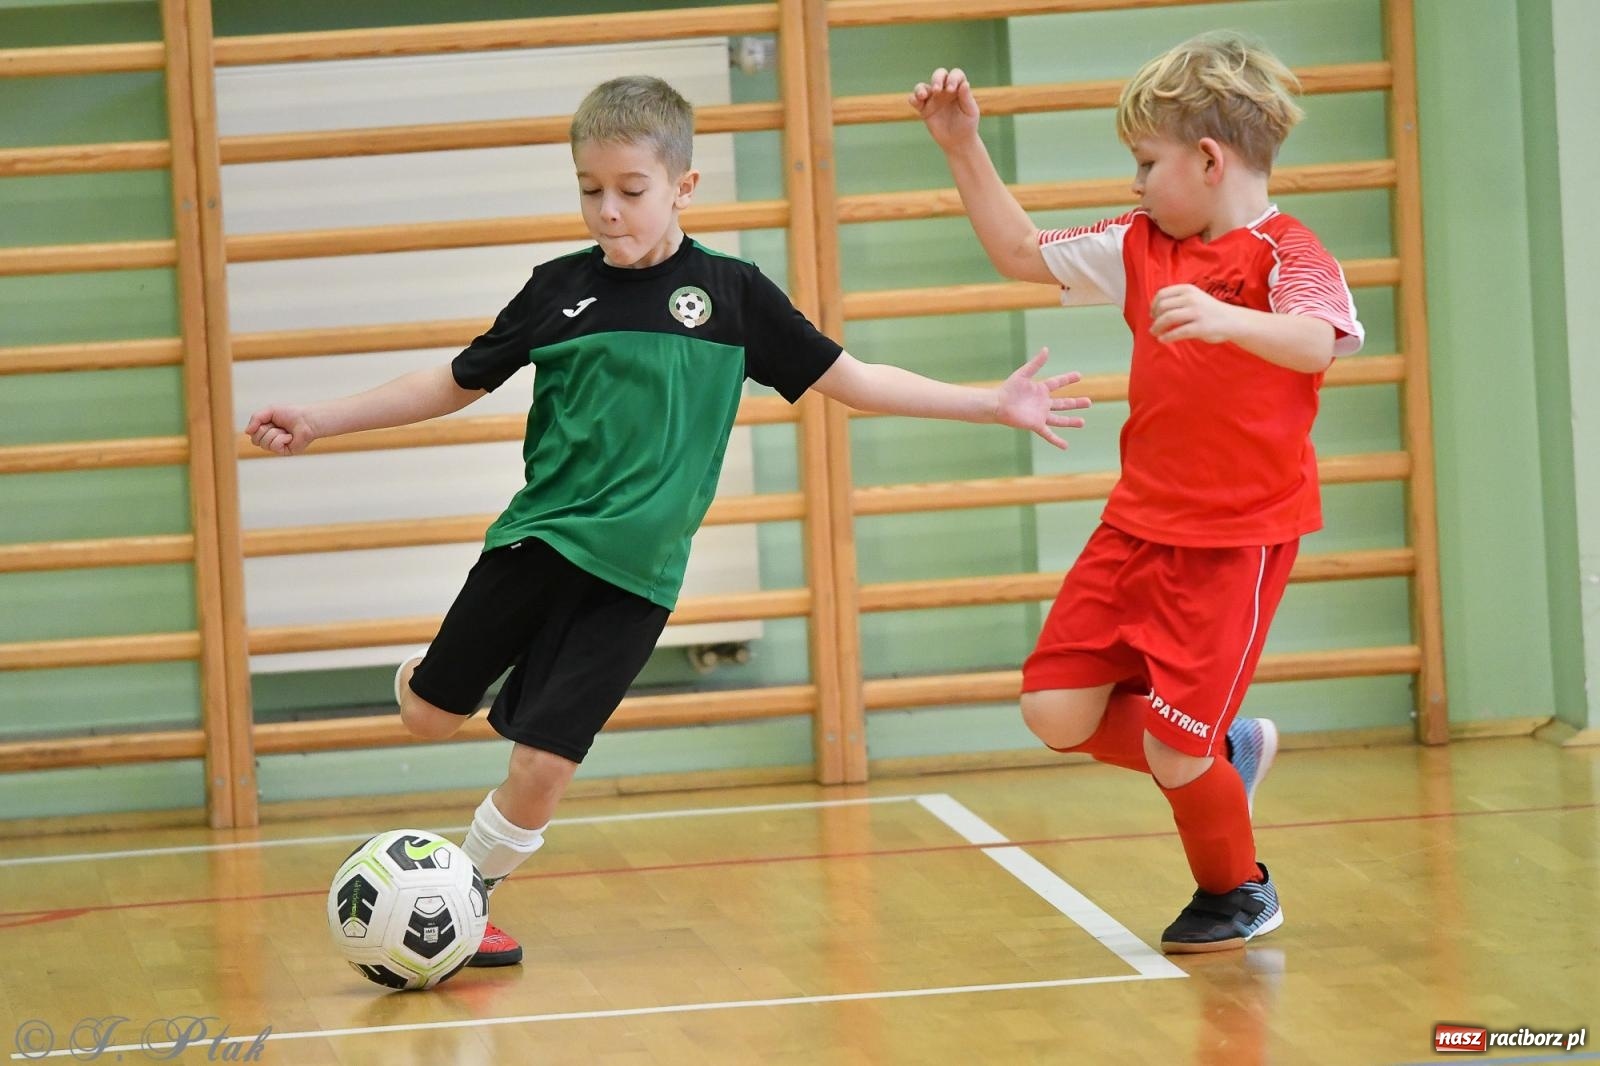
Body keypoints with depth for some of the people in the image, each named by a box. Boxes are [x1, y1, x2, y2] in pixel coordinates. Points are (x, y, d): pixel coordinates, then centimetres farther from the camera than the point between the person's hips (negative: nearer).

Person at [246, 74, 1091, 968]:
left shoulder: (731, 293, -1)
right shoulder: (560, 289, 2)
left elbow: (849, 380, 6)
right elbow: (455, 384, 12)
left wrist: (994, 404, 2)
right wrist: (320, 421, 8)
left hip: (635, 570, -2)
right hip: (537, 541, 2)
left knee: (544, 765, -8)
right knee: (431, 714, 7)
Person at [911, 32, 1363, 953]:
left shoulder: (1287, 254, -14)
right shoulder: (1141, 248, 8)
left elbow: (1318, 342, -35)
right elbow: (1020, 253, 19)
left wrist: (1226, 319, -54)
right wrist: (964, 148, 9)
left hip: (1239, 533, -7)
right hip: (1140, 523, 7)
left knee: (1173, 749, -7)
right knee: (1057, 714, -2)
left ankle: (1237, 893, 22)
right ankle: (1227, 751, 22)